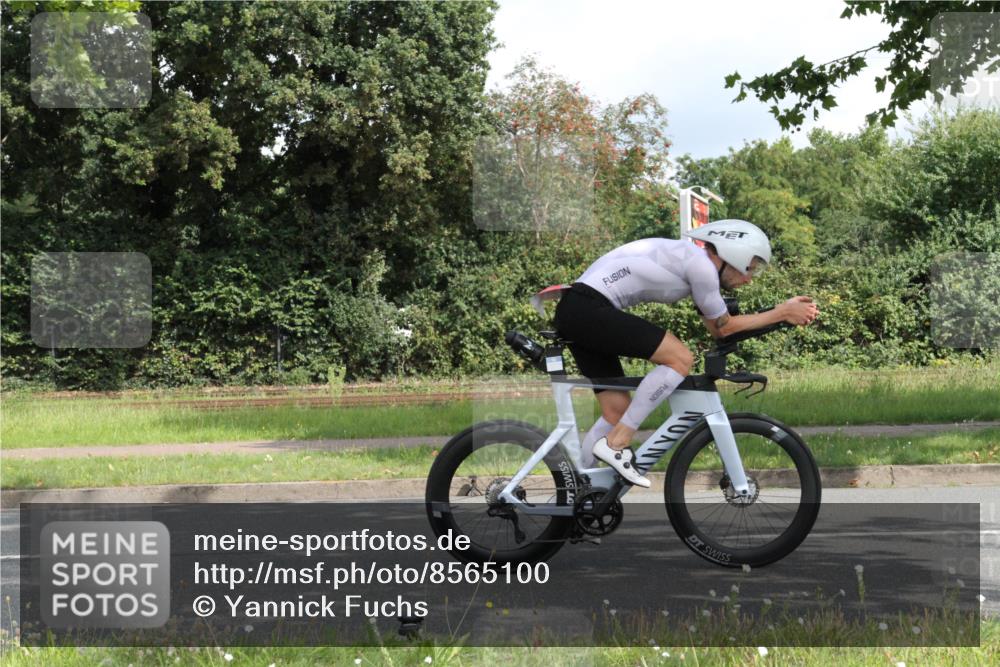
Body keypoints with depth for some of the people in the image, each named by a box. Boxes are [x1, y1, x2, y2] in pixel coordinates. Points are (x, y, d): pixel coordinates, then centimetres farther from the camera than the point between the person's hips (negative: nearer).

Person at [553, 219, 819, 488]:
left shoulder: (690, 259, 20)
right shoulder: (701, 264, -10)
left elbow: (717, 327, 22)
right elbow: (723, 327, 1)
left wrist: (784, 312, 21)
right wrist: (782, 313, 8)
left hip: (576, 313, 10)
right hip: (588, 308, -10)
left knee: (617, 411, 14)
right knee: (680, 358, -14)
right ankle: (616, 443, -11)